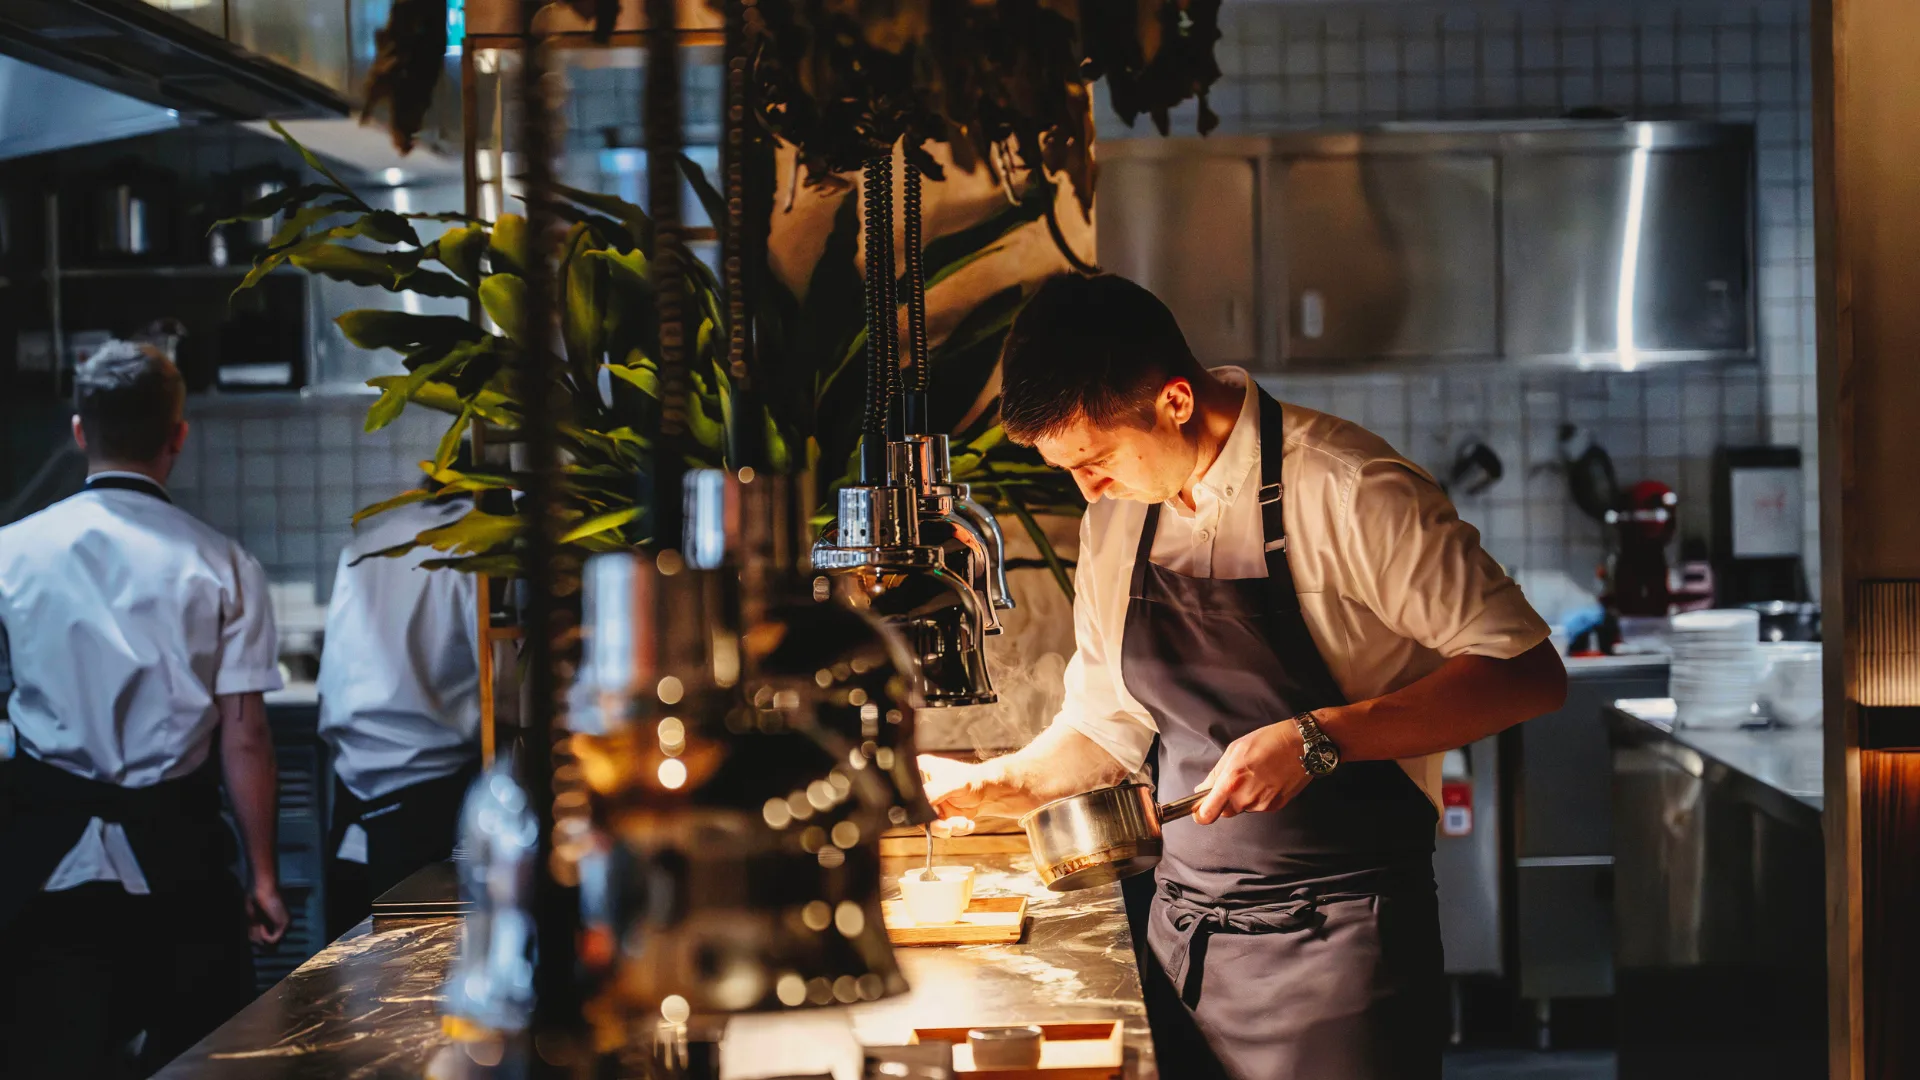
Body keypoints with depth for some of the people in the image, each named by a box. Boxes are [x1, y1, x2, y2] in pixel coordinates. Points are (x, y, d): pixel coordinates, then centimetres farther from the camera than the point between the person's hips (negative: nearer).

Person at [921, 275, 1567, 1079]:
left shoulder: (1343, 491, -14)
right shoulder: (1113, 521, 8)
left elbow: (1526, 674, -15)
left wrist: (1319, 740, -23)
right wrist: (994, 786, 1)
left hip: (1333, 945, -6)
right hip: (1173, 929, 6)